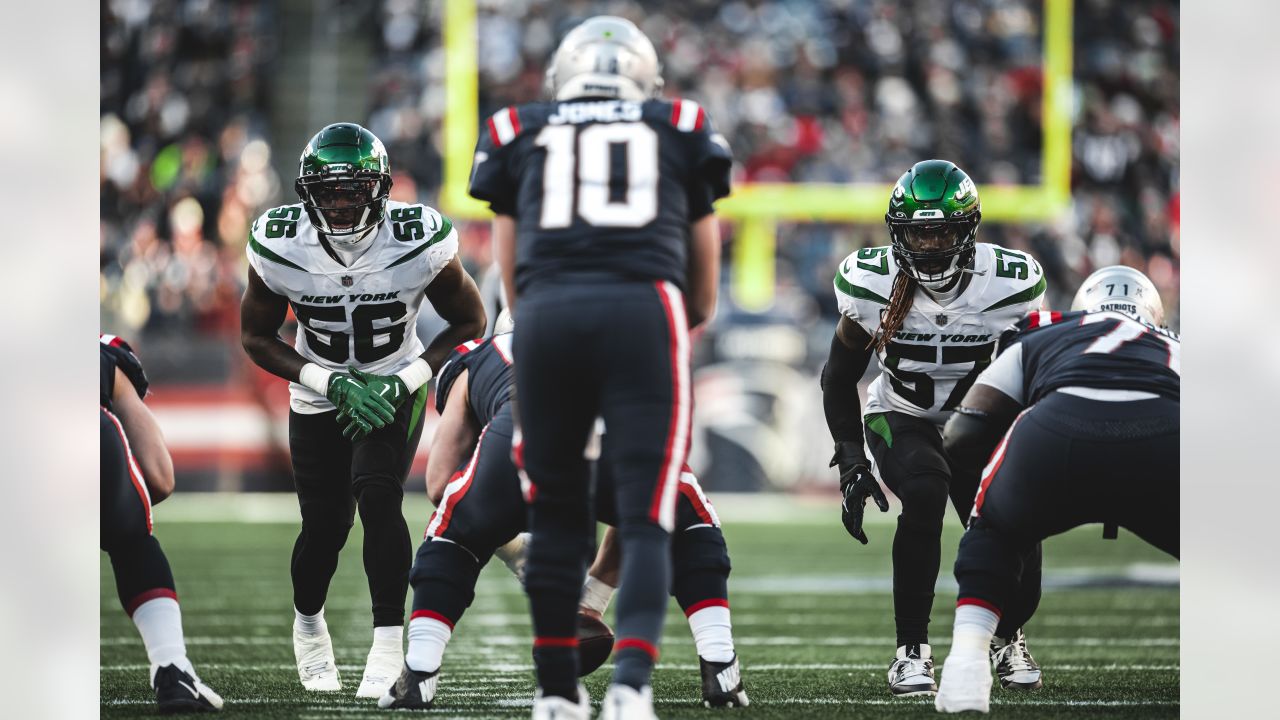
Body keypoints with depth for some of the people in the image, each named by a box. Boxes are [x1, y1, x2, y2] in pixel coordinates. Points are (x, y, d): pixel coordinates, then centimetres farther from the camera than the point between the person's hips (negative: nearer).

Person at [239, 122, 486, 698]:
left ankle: (389, 646, -19)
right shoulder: (280, 246, -22)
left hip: (394, 390, -1)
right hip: (318, 397, 1)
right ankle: (308, 626, 34)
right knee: (324, 526, 1)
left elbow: (469, 323, -9)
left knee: (377, 495, -24)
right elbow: (257, 336, -7)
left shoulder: (419, 241, -24)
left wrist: (403, 382, -20)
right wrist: (333, 382, -20)